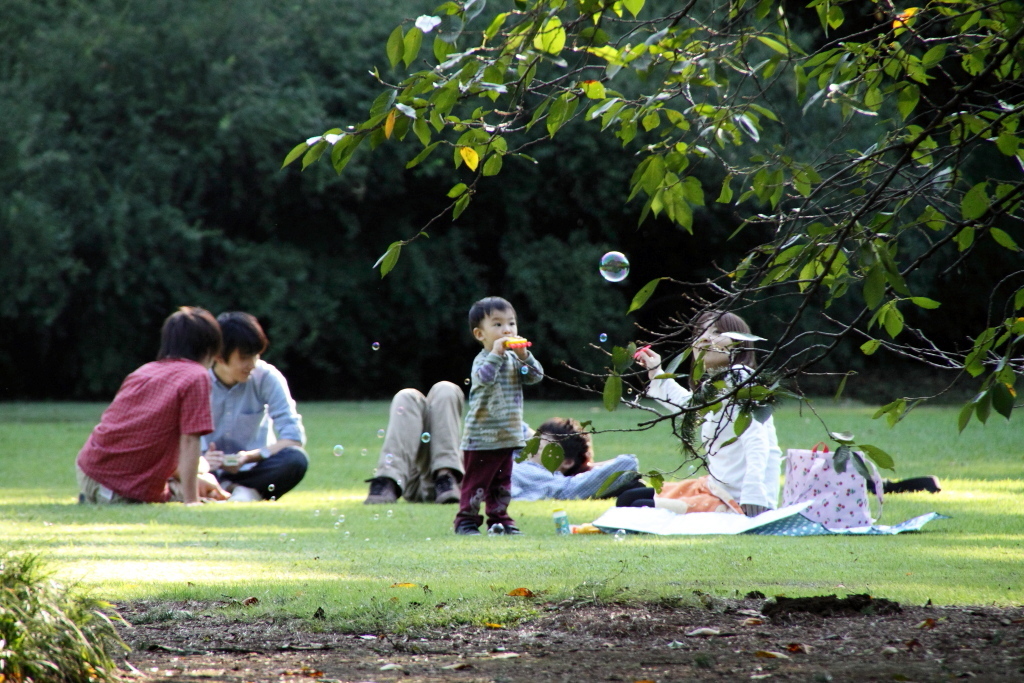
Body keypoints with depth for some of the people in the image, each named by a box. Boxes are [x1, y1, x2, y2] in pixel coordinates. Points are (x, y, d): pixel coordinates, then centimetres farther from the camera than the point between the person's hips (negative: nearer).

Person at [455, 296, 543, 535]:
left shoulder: (513, 359, 10)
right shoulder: (483, 360, -12)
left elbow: (536, 376, 3)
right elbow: (485, 377, -32)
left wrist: (524, 356, -11)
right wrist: (496, 353, -32)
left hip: (508, 436, 7)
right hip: (482, 436, -7)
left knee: (502, 484, 14)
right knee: (476, 481, -3)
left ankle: (499, 519, 22)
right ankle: (466, 520, 3)